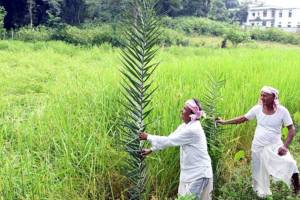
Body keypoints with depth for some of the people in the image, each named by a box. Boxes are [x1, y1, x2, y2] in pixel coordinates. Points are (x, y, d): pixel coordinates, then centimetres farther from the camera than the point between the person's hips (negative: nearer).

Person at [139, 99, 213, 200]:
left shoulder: (193, 129, -25)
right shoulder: (185, 126, 5)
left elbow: (169, 140, -21)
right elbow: (169, 139, 12)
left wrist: (148, 137, -11)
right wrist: (151, 150, 11)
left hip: (199, 174, -9)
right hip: (189, 172, 9)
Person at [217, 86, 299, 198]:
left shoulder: (282, 111, -12)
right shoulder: (257, 109, -6)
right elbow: (242, 119, 4)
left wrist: (285, 146, -21)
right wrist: (224, 122, 3)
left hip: (275, 146, -2)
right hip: (258, 147, 3)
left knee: (288, 163, -28)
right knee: (259, 173, 13)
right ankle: (262, 193, 37)